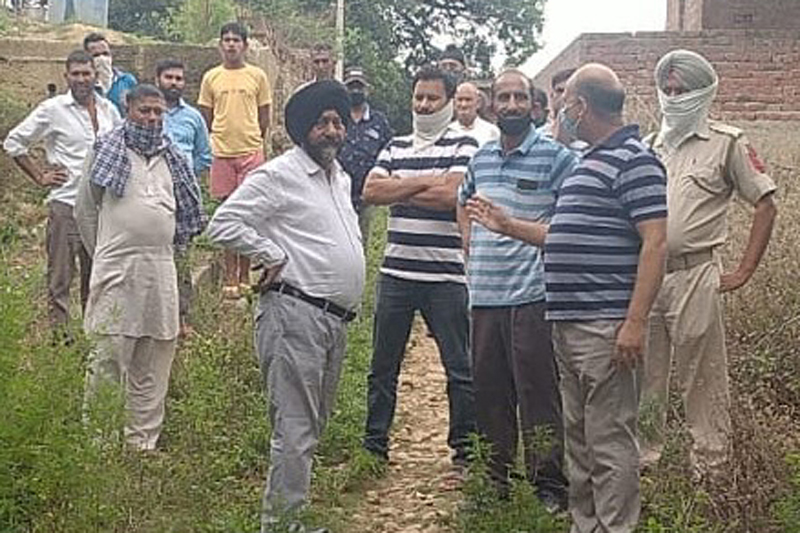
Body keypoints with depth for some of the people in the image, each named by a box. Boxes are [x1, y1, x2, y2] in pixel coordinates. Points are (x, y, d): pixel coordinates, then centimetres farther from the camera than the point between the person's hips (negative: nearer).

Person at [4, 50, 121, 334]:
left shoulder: (108, 110, 9)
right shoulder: (53, 109, -4)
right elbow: (13, 142, 0)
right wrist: (39, 176, -2)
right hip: (65, 204, -4)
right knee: (61, 274, -2)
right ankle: (59, 332, 4)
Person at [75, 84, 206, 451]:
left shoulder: (171, 157, 14)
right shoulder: (106, 151, 2)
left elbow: (184, 212, 24)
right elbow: (85, 210, 7)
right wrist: (105, 253, 10)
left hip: (160, 269, 5)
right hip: (116, 269, -5)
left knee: (153, 364, 8)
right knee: (110, 352, -8)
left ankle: (143, 441, 18)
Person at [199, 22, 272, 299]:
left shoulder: (257, 76, 4)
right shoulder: (211, 77, 6)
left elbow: (264, 117, 9)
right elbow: (205, 118, 12)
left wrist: (253, 141, 9)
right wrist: (213, 143, 8)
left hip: (251, 152, -1)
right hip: (222, 153, 1)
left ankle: (244, 276, 13)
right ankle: (230, 278, 10)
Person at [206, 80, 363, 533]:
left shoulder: (341, 177, 18)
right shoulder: (279, 175, -9)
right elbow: (224, 224, -15)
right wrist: (272, 256, -12)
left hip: (336, 320, 9)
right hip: (295, 314, -9)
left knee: (314, 426, 16)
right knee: (295, 431, -8)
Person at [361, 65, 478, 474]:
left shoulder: (463, 146, 0)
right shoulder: (395, 148, 14)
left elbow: (450, 195, -16)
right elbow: (370, 191, -1)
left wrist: (397, 190, -5)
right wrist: (424, 182, -9)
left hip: (445, 275, -4)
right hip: (395, 272, 4)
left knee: (460, 367, 2)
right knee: (383, 366, 10)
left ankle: (465, 449, 14)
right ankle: (374, 446, 21)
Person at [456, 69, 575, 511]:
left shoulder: (555, 156, -5)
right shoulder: (481, 158, 13)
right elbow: (463, 205, 29)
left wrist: (550, 258, -11)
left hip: (531, 294, -6)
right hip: (484, 293, 6)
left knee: (538, 392, -2)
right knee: (489, 390, 13)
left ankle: (549, 485, 8)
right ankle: (496, 479, 25)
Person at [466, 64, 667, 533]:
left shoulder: (634, 160, -11)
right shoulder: (590, 161, 20)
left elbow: (656, 242, -18)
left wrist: (635, 321, -23)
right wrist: (508, 226, 27)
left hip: (605, 328, -10)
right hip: (569, 324, 10)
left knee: (609, 444, -5)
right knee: (579, 439, 16)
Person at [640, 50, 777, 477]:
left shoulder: (727, 143, 0)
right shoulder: (651, 146, 15)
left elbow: (765, 205, -1)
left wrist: (743, 272, -6)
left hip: (694, 276, -5)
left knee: (702, 381, 0)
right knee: (644, 376, 12)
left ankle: (710, 467, 10)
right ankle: (643, 460, 25)